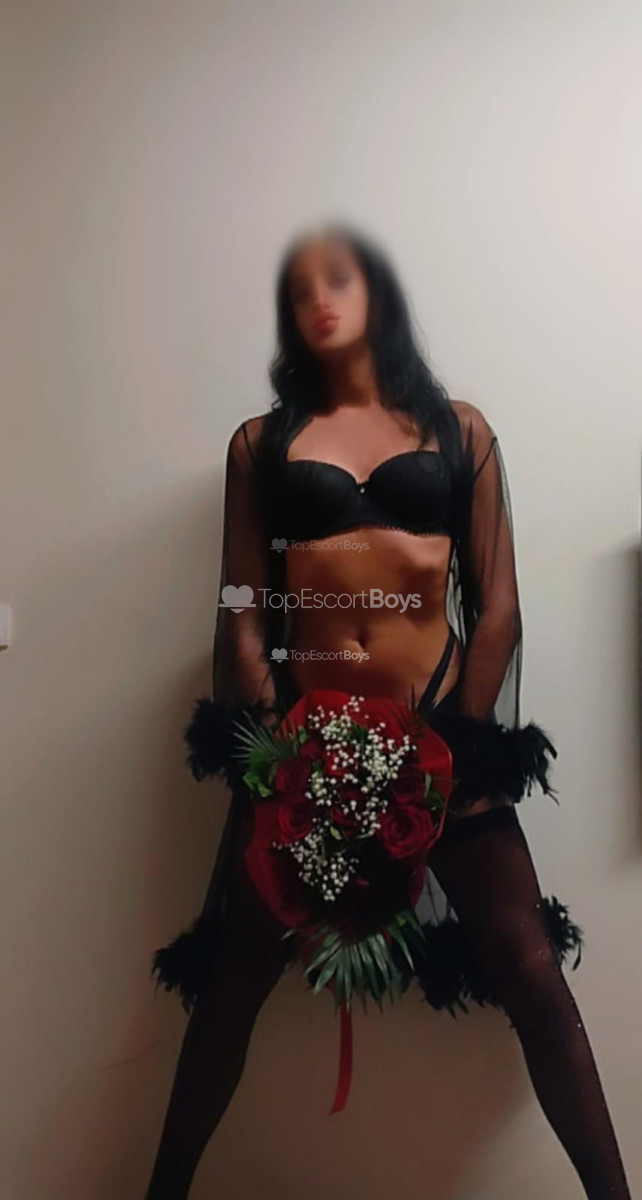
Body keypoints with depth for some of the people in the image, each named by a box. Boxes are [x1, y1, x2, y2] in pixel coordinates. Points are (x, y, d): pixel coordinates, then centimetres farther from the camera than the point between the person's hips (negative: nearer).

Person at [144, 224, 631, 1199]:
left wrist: (465, 737, -5)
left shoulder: (459, 428, 8)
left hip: (440, 723, 0)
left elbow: (497, 603, 3)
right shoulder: (260, 443, 8)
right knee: (235, 968, 10)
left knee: (529, 966, 0)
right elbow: (242, 611, 3)